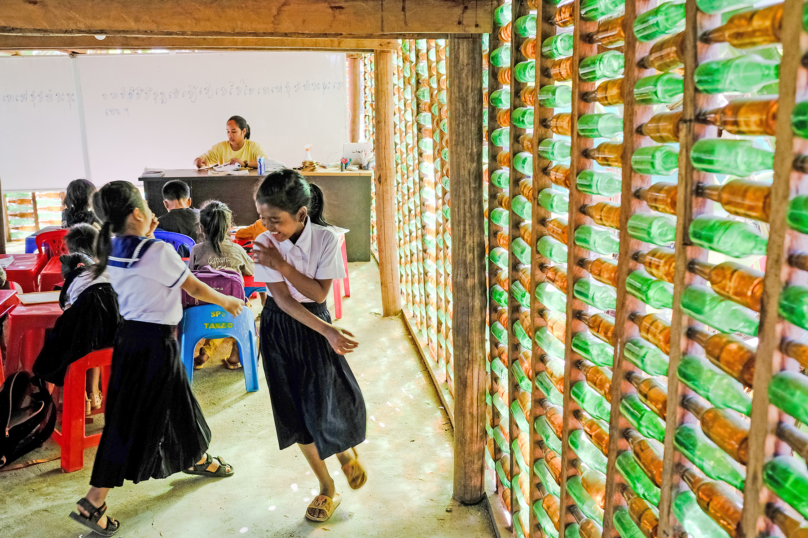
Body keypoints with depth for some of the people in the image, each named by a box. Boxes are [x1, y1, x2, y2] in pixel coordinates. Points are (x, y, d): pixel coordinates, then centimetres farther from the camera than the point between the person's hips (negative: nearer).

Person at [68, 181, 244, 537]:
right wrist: (227, 302, 8)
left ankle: (197, 460, 46)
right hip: (155, 342, -8)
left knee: (177, 402, 24)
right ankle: (93, 503, 8)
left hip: (130, 334, 8)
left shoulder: (115, 252, 2)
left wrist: (147, 237, 12)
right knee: (131, 421, 2)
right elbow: (195, 288, -8)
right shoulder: (159, 252, -19)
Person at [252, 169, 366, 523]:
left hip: (316, 325, -1)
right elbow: (283, 298, -19)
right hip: (280, 328, 1)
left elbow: (319, 294, -18)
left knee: (334, 401, -3)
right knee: (296, 411, 7)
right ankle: (326, 488, 27)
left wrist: (282, 264, -28)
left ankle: (346, 451, 36)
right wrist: (328, 331, -27)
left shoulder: (325, 239, -18)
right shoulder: (264, 245, -16)